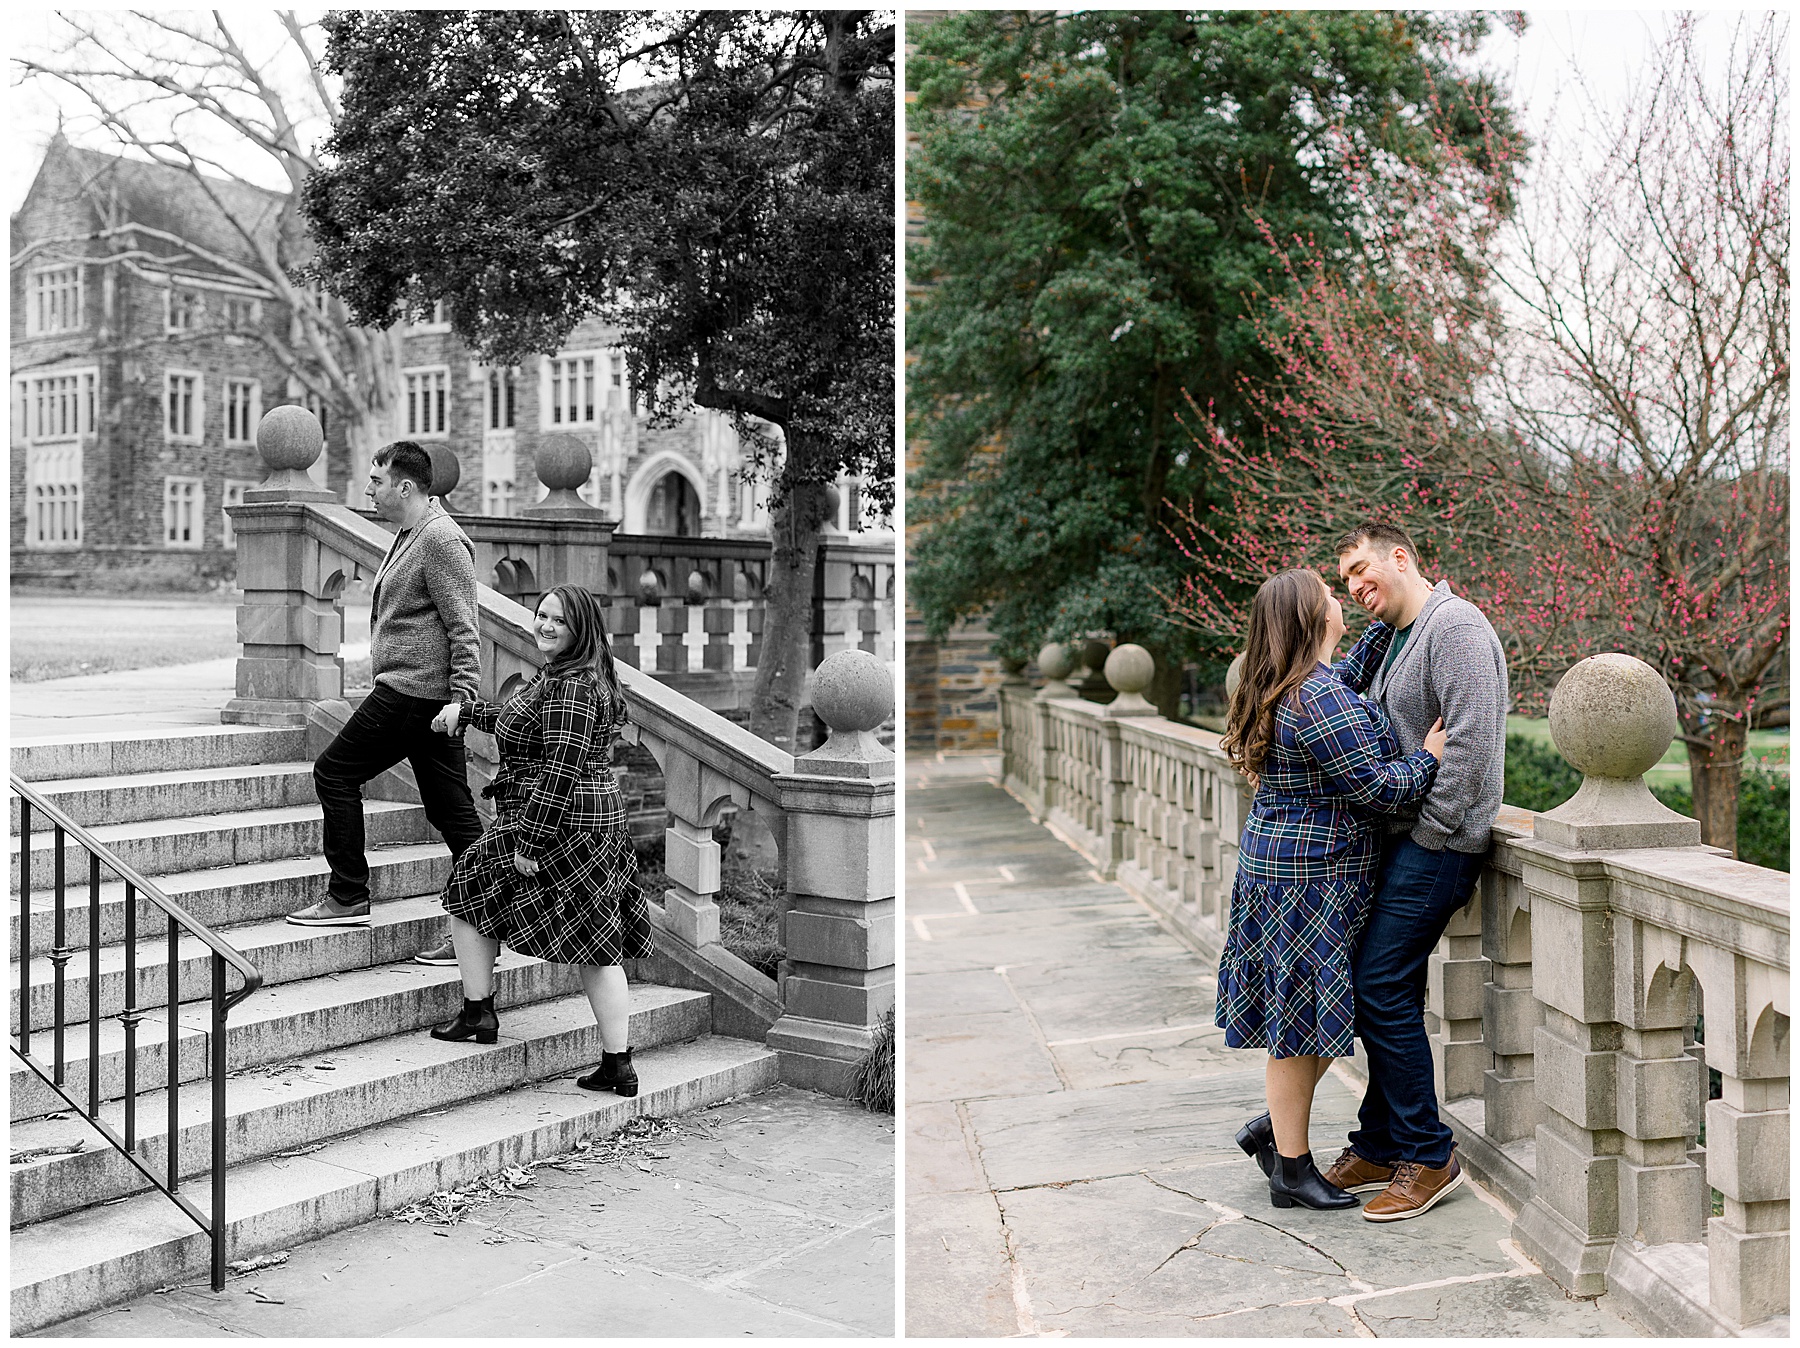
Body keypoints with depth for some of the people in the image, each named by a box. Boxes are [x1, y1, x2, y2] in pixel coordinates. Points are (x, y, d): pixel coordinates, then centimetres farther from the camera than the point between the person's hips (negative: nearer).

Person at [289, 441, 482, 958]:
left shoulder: (440, 539, -12)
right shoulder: (409, 536, 20)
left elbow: (463, 628, -17)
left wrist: (462, 696, -22)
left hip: (411, 692, -10)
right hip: (428, 698, 10)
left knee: (335, 772, 0)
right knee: (452, 813, 7)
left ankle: (348, 896, 7)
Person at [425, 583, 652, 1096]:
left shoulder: (570, 689, -18)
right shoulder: (558, 677, 15)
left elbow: (559, 773, -23)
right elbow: (519, 721, 34)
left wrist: (530, 843, -22)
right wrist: (467, 709, 35)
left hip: (558, 824, -10)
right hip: (599, 824, 10)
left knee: (470, 891, 11)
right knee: (598, 946, 8)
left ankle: (477, 1012, 18)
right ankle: (618, 1064, 9)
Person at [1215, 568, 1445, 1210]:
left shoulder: (1287, 689, 10)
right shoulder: (1321, 701, -22)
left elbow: (1355, 669, 30)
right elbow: (1379, 788, -19)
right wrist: (1429, 754, -4)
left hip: (1280, 863, 10)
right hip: (1312, 875, -10)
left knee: (1317, 1014, 17)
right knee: (1301, 1019, 0)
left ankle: (1273, 1127, 28)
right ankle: (1292, 1170, 11)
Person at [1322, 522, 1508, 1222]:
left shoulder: (1455, 626, -13)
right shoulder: (1395, 641, 18)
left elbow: (1470, 741, -22)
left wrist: (1429, 832, -18)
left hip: (1435, 846, -9)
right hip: (1401, 842, 9)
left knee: (1379, 988, -9)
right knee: (1384, 991, 10)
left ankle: (1429, 1157, 3)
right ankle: (1380, 1148, 20)